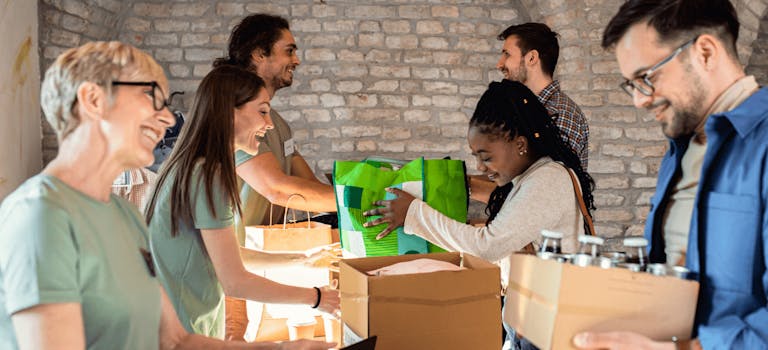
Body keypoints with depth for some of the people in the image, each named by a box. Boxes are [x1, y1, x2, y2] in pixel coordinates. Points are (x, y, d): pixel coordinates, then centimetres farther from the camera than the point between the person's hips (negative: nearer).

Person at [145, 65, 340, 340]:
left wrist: (298, 260, 14)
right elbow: (235, 283, -20)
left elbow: (227, 255, 13)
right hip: (185, 336, -9)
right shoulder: (208, 177, -21)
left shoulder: (190, 168, 8)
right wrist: (315, 297, -11)